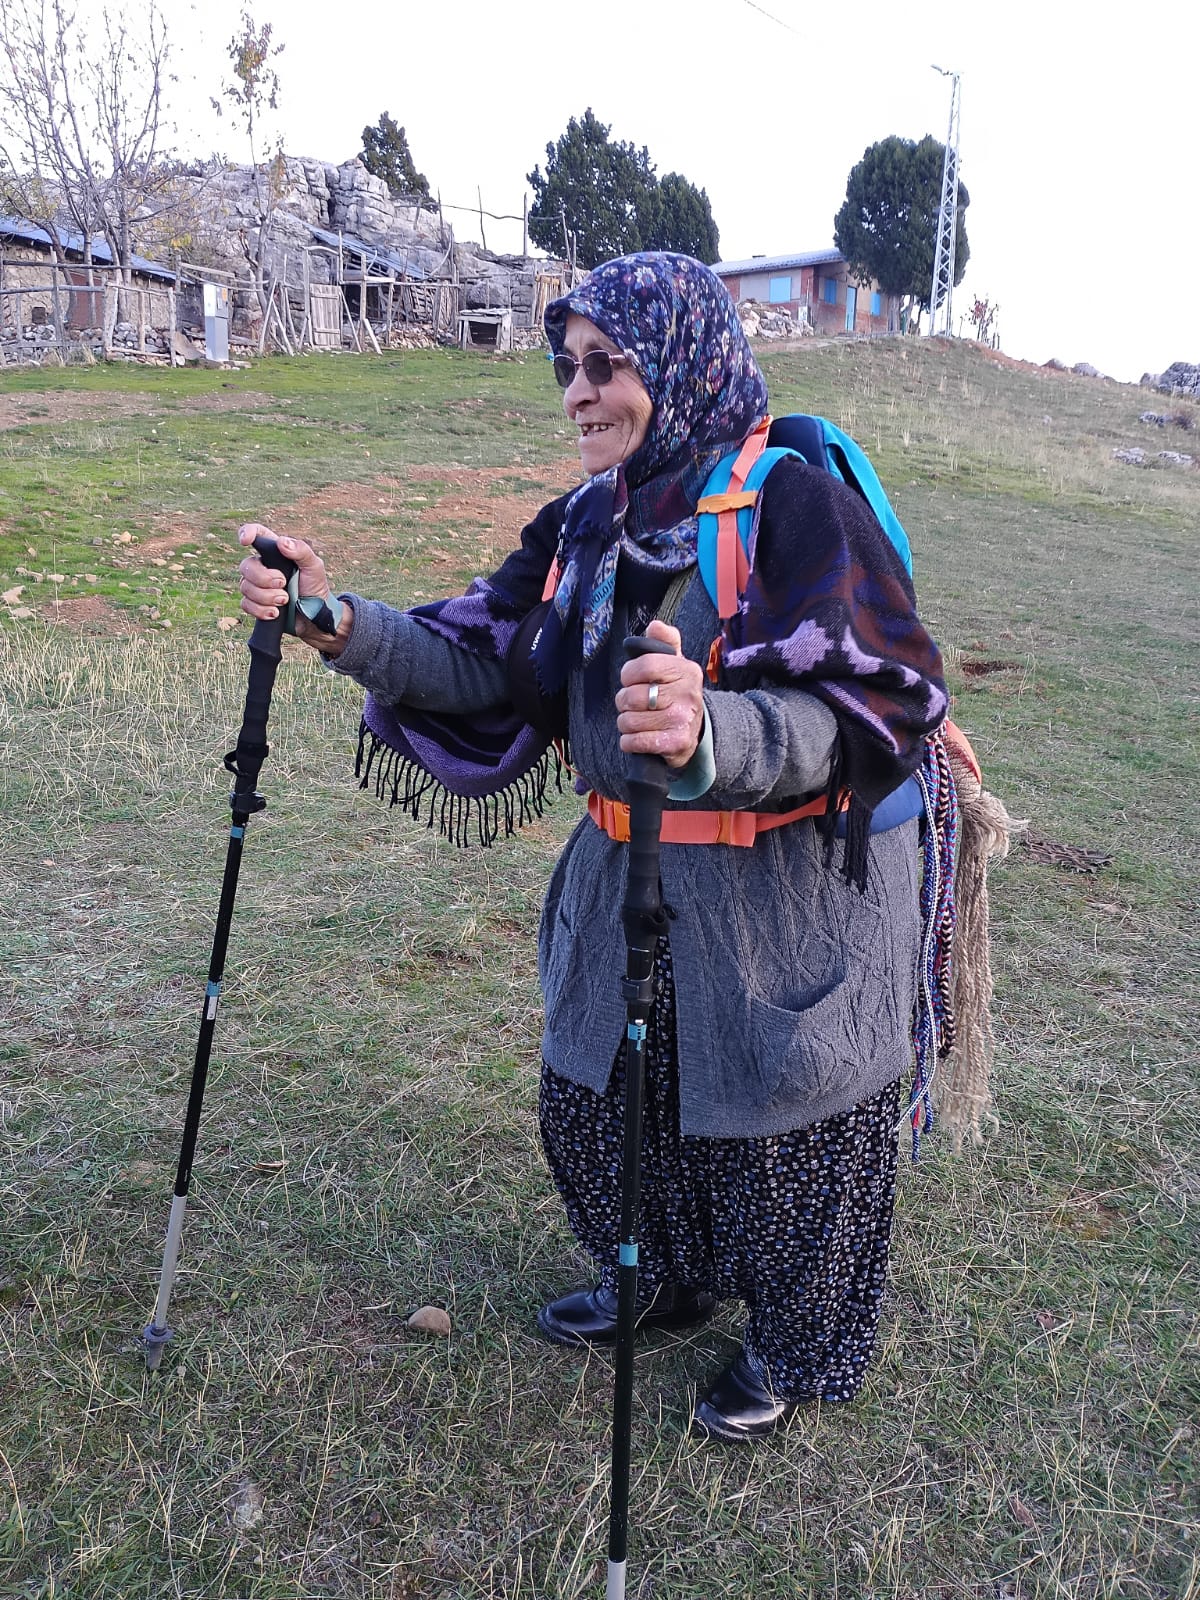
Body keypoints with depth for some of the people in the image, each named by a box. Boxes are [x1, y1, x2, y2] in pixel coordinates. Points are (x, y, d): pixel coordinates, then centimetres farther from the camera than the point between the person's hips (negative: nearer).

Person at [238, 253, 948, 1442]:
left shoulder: (796, 504, -18)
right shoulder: (591, 521, 5)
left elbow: (859, 714, -27)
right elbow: (489, 665, 2)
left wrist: (713, 734, -46)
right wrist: (342, 626, -13)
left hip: (790, 900, -6)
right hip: (630, 878, 7)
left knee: (777, 1128, 11)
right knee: (598, 1099, 20)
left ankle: (794, 1351, 41)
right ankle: (663, 1287, 50)